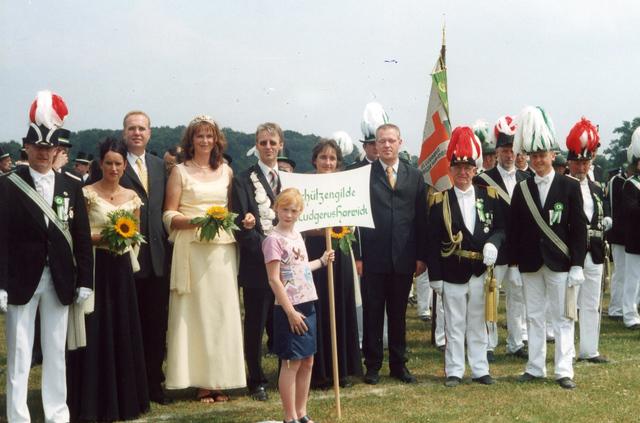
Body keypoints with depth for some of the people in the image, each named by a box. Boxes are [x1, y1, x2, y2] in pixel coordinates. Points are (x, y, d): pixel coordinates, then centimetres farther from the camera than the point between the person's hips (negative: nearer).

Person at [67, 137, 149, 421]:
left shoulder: (132, 197, 11)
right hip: (95, 267, -5)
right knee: (95, 332, -3)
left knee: (123, 331, 8)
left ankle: (123, 397, 18)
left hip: (121, 269, 5)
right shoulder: (87, 194, -4)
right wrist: (102, 238, -20)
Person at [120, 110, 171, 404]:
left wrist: (166, 244, 5)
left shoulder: (160, 166, 14)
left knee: (157, 324, 10)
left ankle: (154, 383, 20)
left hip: (157, 257, 5)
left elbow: (165, 207, 14)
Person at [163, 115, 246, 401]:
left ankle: (220, 379, 7)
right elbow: (169, 216, 0)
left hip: (222, 248, 3)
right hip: (192, 248, -3)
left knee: (222, 310, 1)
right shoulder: (180, 171, 4)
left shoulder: (226, 171, 13)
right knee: (195, 311, -3)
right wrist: (198, 220, -16)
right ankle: (201, 381, -1)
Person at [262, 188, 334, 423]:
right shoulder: (274, 239, -13)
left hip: (307, 306, 8)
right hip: (289, 309, -8)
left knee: (307, 361, 12)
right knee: (291, 363, -2)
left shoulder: (296, 235, 12)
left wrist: (322, 261, 23)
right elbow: (274, 280, -16)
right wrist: (290, 312, -18)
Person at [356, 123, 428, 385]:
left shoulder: (414, 177, 8)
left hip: (403, 258, 2)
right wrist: (357, 255, -7)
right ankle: (373, 365, 13)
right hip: (373, 257, -2)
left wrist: (421, 256, 3)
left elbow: (421, 218, 8)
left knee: (398, 314, 10)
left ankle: (398, 364, 19)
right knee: (372, 313, 4)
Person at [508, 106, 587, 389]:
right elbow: (513, 230, 6)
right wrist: (513, 265, 1)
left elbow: (579, 228, -4)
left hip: (560, 263, -3)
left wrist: (577, 265, -9)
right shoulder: (521, 189, 5)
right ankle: (535, 368, 16)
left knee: (563, 318, 1)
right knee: (534, 317, 9)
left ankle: (564, 371, 4)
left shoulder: (570, 187, -2)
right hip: (530, 264, 3)